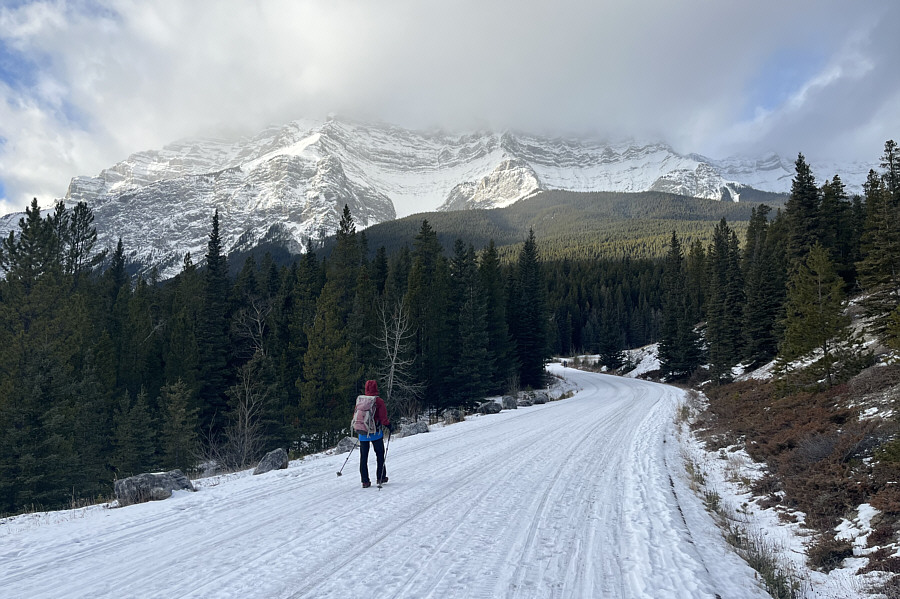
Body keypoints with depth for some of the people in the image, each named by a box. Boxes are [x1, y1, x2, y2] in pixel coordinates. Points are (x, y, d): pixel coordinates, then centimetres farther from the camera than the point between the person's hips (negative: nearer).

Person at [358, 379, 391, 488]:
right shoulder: (379, 401, -10)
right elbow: (383, 418, -13)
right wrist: (389, 426, 3)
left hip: (363, 434, 3)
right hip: (375, 433, -3)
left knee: (363, 457, 9)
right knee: (380, 454, 13)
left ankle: (365, 481, 7)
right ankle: (381, 477, 17)